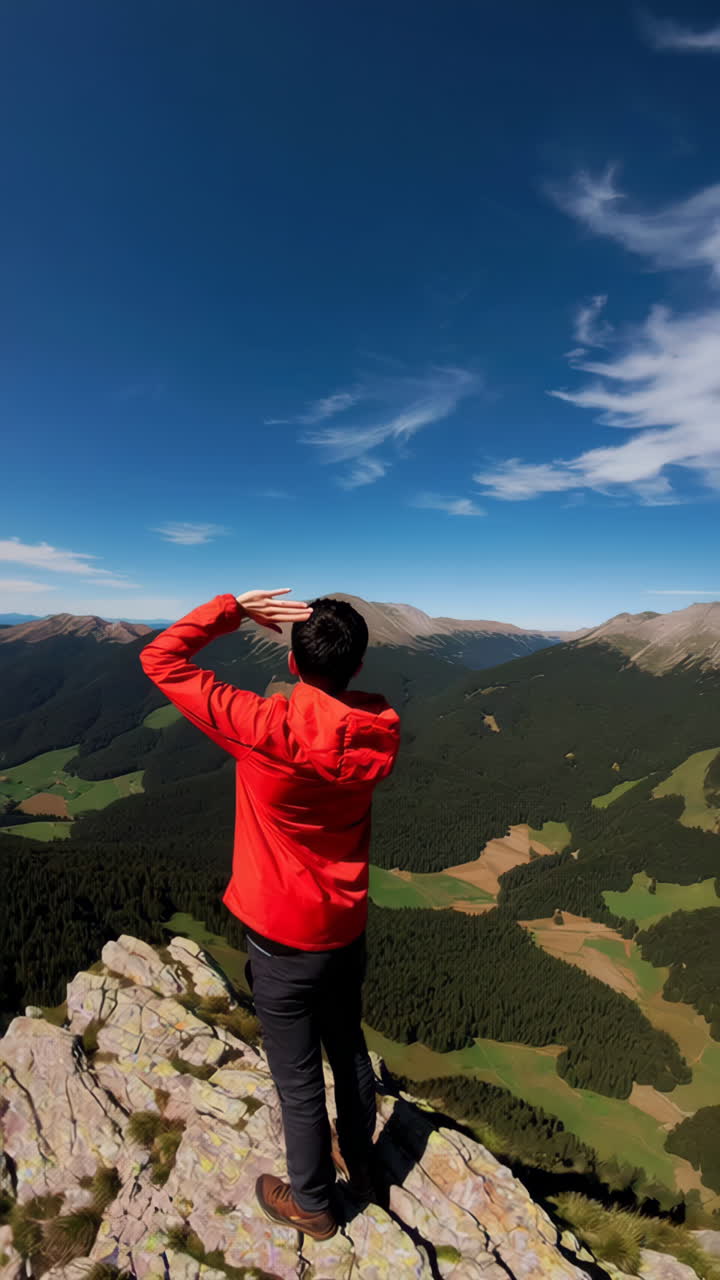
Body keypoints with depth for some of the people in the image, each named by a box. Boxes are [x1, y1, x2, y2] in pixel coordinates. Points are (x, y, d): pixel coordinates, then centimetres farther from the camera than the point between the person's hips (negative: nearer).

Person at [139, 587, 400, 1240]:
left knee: (298, 1081, 20)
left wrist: (232, 609, -13)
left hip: (284, 941, -5)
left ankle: (311, 1205, 45)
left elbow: (160, 659, -19)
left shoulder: (264, 729, -28)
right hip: (348, 930, 5)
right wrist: (344, 644, -2)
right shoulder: (382, 735, -15)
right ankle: (360, 1164, 54)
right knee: (349, 1050, 29)